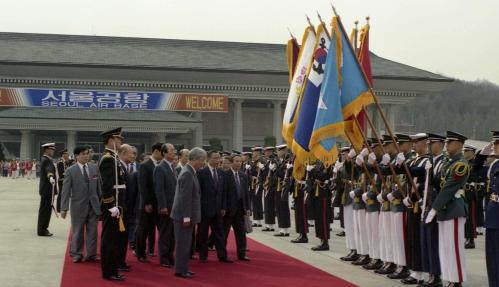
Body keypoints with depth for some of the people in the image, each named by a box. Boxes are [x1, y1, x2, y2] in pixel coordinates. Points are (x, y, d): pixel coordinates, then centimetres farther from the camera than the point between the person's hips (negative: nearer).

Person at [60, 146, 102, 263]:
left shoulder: (94, 168, 4)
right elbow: (65, 191, -7)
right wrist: (64, 208, -11)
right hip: (78, 206, -3)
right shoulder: (70, 171, -5)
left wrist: (101, 203, 6)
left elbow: (99, 187, 7)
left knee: (92, 232, 7)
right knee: (77, 232, 8)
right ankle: (76, 255, 21)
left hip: (93, 205, 3)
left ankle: (91, 255, 18)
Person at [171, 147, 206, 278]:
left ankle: (183, 268, 23)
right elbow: (185, 198, -21)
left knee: (185, 243, 15)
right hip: (184, 216, -10)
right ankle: (180, 270, 6)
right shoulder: (187, 174, -18)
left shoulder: (189, 172, 12)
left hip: (187, 215, 10)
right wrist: (186, 217, -21)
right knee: (183, 244, -2)